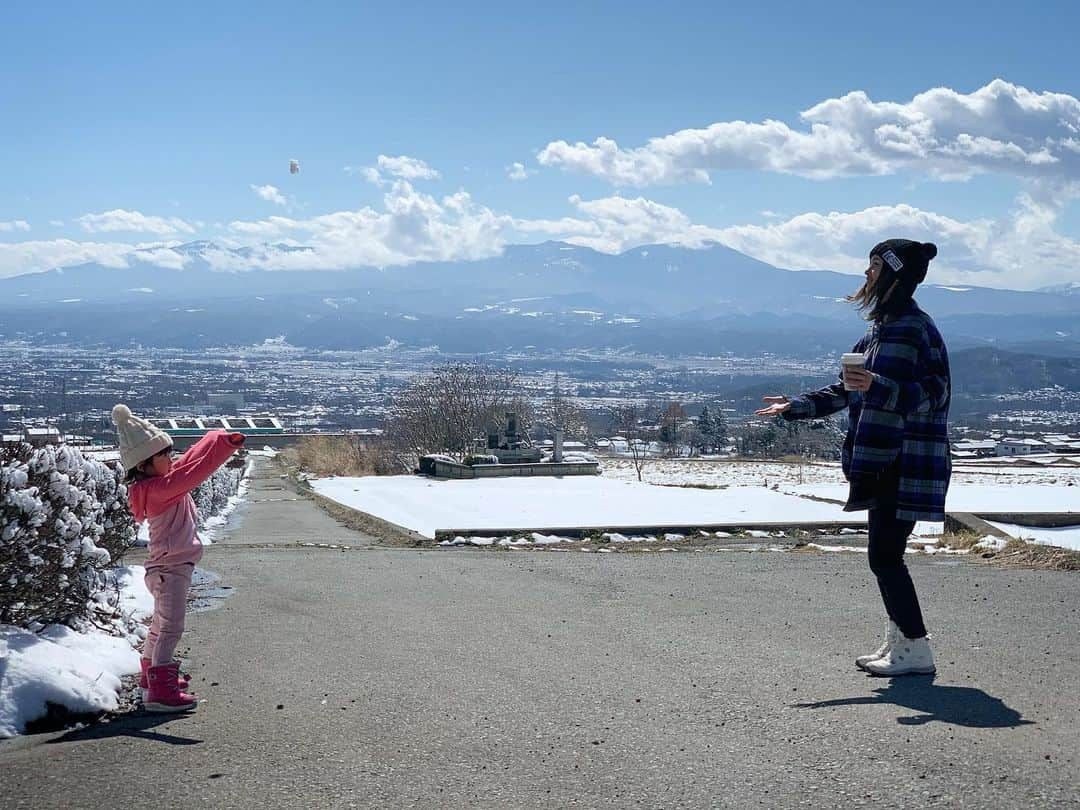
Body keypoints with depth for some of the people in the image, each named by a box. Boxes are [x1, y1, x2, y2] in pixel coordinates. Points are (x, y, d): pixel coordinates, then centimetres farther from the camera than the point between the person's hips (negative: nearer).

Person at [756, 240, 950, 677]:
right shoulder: (886, 326, 17)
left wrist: (877, 386, -35)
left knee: (885, 555, -8)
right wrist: (796, 406, 24)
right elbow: (849, 390, 24)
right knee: (884, 553, 13)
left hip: (906, 464, -10)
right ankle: (897, 642, 21)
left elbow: (932, 394, -22)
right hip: (887, 462, 10)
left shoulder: (908, 327, -14)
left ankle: (917, 652, -1)